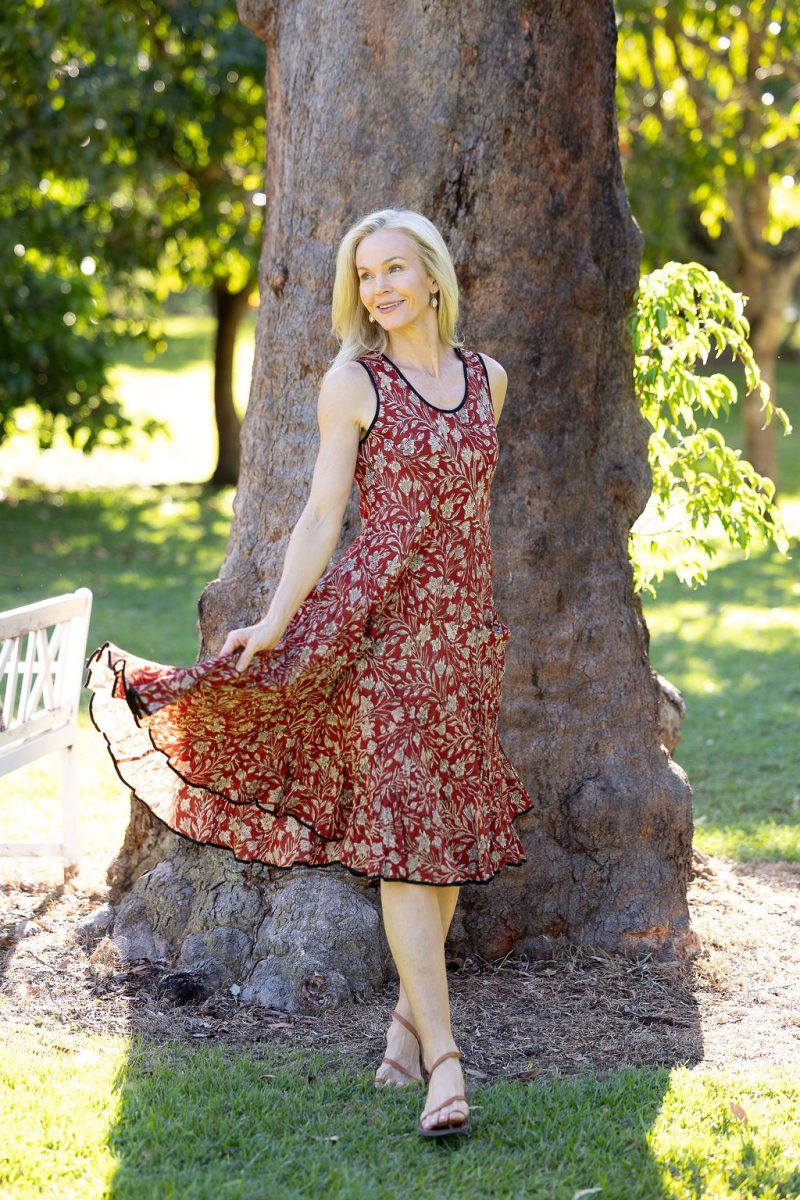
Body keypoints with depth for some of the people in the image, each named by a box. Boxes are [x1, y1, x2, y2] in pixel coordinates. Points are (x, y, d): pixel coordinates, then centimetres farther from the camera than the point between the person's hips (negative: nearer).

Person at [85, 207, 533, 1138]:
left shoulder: (486, 378, 10)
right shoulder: (351, 382, -2)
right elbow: (323, 515, -3)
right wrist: (272, 622, -11)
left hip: (462, 625, 5)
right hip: (381, 624, -5)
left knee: (453, 824, 7)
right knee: (401, 829, -10)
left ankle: (411, 1011, 24)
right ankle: (444, 1059, -13)